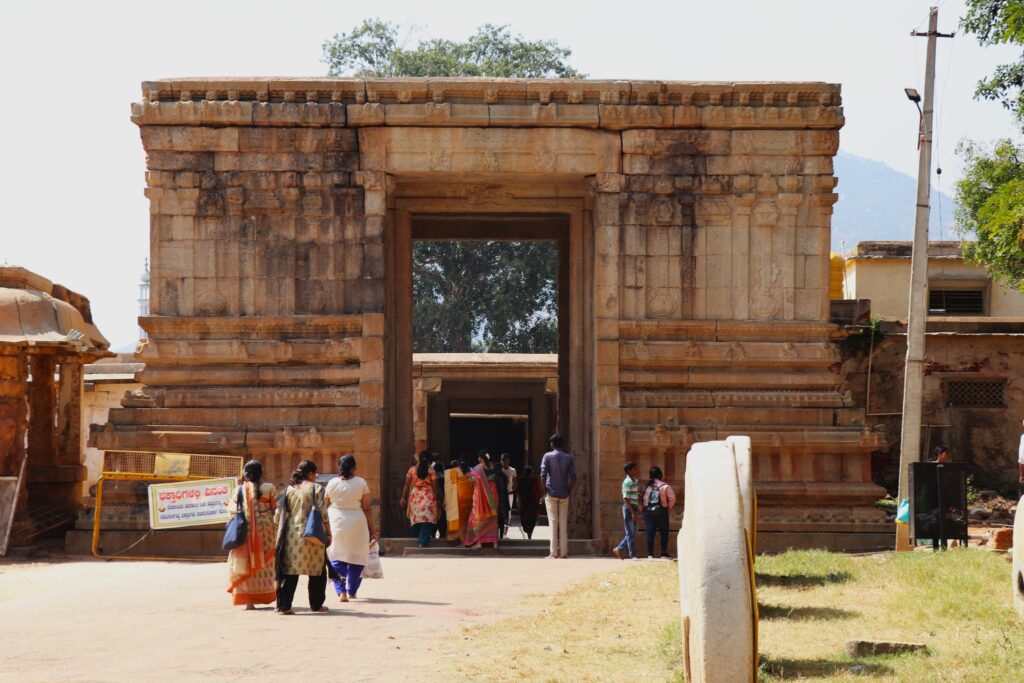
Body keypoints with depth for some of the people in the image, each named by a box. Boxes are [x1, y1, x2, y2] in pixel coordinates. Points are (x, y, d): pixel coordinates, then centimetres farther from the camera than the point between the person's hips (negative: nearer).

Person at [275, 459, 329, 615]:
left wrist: (279, 535, 16)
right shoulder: (316, 488, -3)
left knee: (290, 569, 5)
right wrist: (328, 533, -2)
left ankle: (284, 605, -3)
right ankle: (316, 604, 15)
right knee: (317, 569, 11)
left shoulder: (289, 490, 9)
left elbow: (279, 514, 8)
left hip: (291, 534, 4)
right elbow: (322, 513, -8)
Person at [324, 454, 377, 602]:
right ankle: (351, 591, 20)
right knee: (356, 557, 13)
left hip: (336, 523, 1)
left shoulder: (332, 483, -1)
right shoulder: (361, 483, -4)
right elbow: (366, 509, -4)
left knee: (336, 558, 7)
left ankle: (341, 591, -5)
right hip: (357, 524, 0)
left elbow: (325, 507, 3)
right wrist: (372, 529, 3)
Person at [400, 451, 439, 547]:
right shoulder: (431, 470, -2)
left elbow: (407, 485, 2)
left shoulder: (412, 469, 3)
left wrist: (403, 498, 8)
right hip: (428, 496, -2)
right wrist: (436, 498, 5)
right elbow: (434, 486, -4)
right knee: (427, 518, -1)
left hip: (415, 496, 2)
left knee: (416, 517, 15)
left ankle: (418, 538, 26)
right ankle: (423, 542, -7)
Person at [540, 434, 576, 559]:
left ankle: (554, 553, -6)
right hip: (564, 495, 2)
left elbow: (543, 475, -10)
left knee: (553, 523, -2)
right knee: (564, 523, 6)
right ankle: (563, 553, 3)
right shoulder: (568, 458, 5)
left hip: (551, 494, -2)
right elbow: (573, 477, -3)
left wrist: (544, 492, -2)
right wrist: (569, 490, 8)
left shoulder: (547, 456, -2)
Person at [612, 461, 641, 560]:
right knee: (630, 533, -3)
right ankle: (632, 555, 1)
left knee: (632, 533, 12)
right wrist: (633, 512, -21)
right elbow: (626, 498, -18)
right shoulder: (627, 482, -14)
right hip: (629, 508, -9)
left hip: (634, 508, 9)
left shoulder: (635, 481, 13)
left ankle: (618, 549, 20)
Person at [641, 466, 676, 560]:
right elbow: (672, 499, -8)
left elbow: (642, 500, 4)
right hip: (661, 512, -2)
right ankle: (664, 552, 6)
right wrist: (669, 510, 4)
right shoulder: (665, 487, -3)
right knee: (664, 533, 9)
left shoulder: (646, 487, 6)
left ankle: (650, 554, 0)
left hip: (648, 512, 2)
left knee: (650, 533, 3)